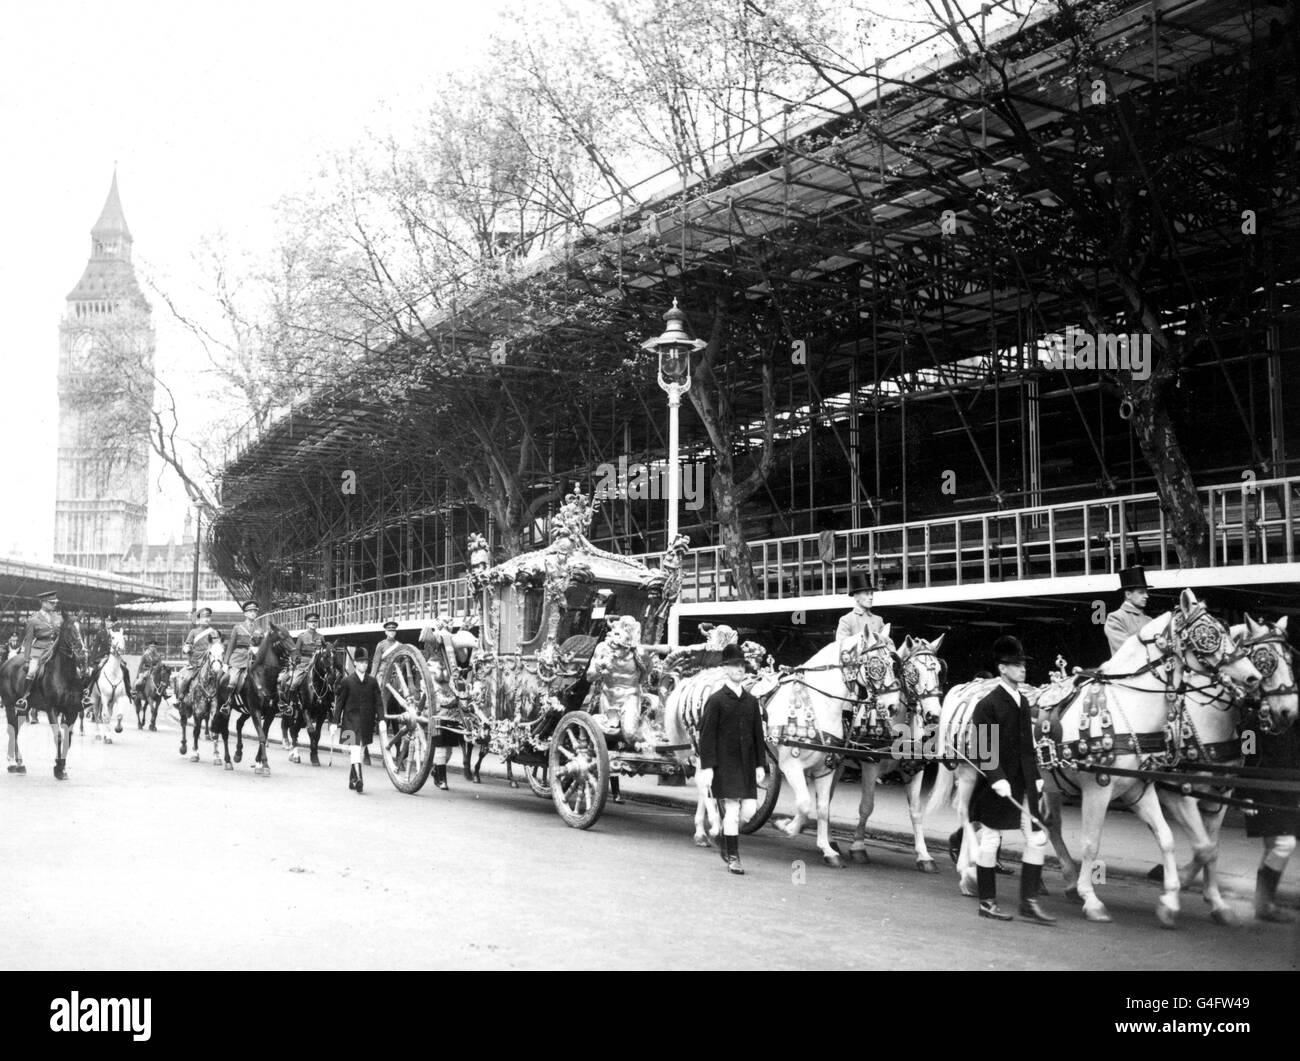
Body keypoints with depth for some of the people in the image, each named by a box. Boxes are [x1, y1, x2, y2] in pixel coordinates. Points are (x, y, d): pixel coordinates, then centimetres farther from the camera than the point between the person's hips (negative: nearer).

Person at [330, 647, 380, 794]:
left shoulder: (372, 681, 6)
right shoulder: (346, 681, 0)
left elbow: (377, 702, 6)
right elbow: (339, 703, 3)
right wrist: (335, 722, 0)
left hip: (366, 721, 3)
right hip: (351, 720, -3)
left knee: (355, 751, 11)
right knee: (355, 749, -15)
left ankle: (352, 780, 23)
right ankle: (358, 778, -23)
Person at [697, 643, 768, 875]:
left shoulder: (751, 701, 11)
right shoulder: (716, 700, -4)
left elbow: (758, 734, 14)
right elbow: (706, 735, -7)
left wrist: (760, 765, 9)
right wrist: (707, 766, -12)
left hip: (747, 764, 5)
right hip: (724, 763, -5)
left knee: (749, 809, 1)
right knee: (732, 809, -6)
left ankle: (727, 843, 28)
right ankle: (733, 858, 6)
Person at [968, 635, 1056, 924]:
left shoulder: (1022, 701, 12)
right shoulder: (987, 704, -11)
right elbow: (982, 748, -15)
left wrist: (1036, 776, 12)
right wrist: (997, 778, -22)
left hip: (1023, 784, 7)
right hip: (997, 786, -7)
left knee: (1037, 839, 4)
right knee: (990, 841, 3)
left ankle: (1029, 902, 13)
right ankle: (987, 902, 15)